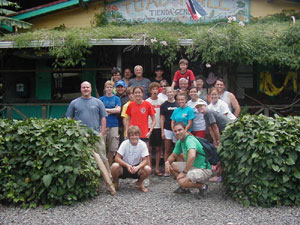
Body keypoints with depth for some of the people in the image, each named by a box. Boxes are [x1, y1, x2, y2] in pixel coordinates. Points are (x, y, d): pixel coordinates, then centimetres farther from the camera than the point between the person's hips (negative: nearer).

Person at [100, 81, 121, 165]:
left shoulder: (116, 99, 11)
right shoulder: (101, 99, 10)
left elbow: (118, 110, -3)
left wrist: (106, 110, -3)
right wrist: (112, 111, -6)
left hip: (114, 125, 1)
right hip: (103, 125, 0)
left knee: (112, 149, 2)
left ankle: (109, 165, 15)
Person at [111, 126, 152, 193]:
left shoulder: (142, 144, -13)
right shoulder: (125, 143, -15)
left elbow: (145, 160, -14)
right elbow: (117, 158, -19)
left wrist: (137, 167, -34)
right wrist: (127, 165, -35)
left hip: (137, 168, 1)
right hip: (125, 167, -1)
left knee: (148, 169, -28)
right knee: (115, 166, -32)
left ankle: (139, 183, 6)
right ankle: (115, 183, 2)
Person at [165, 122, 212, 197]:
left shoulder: (190, 140, -23)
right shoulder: (180, 142, 6)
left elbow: (192, 156, -41)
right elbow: (173, 155, 19)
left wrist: (184, 172, -34)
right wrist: (167, 162, -4)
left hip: (204, 169, -9)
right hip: (192, 166, 9)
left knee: (182, 182, -28)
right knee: (172, 165, 6)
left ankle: (202, 186, -2)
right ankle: (184, 188, 12)